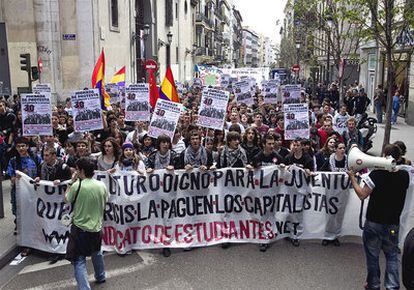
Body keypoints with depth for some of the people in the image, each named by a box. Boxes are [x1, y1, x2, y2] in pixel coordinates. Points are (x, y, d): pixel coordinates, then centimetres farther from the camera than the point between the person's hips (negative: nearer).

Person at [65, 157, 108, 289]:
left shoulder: (77, 185, -18)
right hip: (97, 227, 5)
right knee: (96, 252, 29)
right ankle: (100, 277, 46)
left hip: (80, 229, -5)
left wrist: (72, 182, 6)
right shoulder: (102, 185, -6)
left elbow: (66, 199, 0)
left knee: (79, 261, 3)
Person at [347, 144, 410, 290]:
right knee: (392, 256, 17)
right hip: (393, 223, 3)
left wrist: (352, 178, -5)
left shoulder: (377, 174, -20)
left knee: (372, 256, 13)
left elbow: (362, 195, -14)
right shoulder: (404, 176, -7)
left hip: (374, 222, -3)